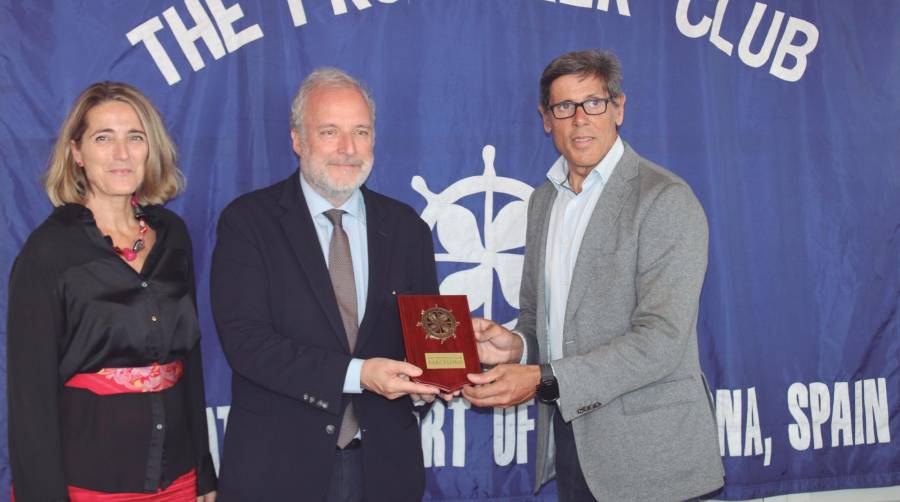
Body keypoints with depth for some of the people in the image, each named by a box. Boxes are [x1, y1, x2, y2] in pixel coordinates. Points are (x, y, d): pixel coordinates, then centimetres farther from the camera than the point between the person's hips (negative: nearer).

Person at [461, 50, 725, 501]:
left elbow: (661, 342, -21)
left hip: (647, 452, -6)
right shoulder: (543, 199, 9)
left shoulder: (667, 200, -13)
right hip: (566, 442, 6)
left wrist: (542, 379, -25)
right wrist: (514, 346, -5)